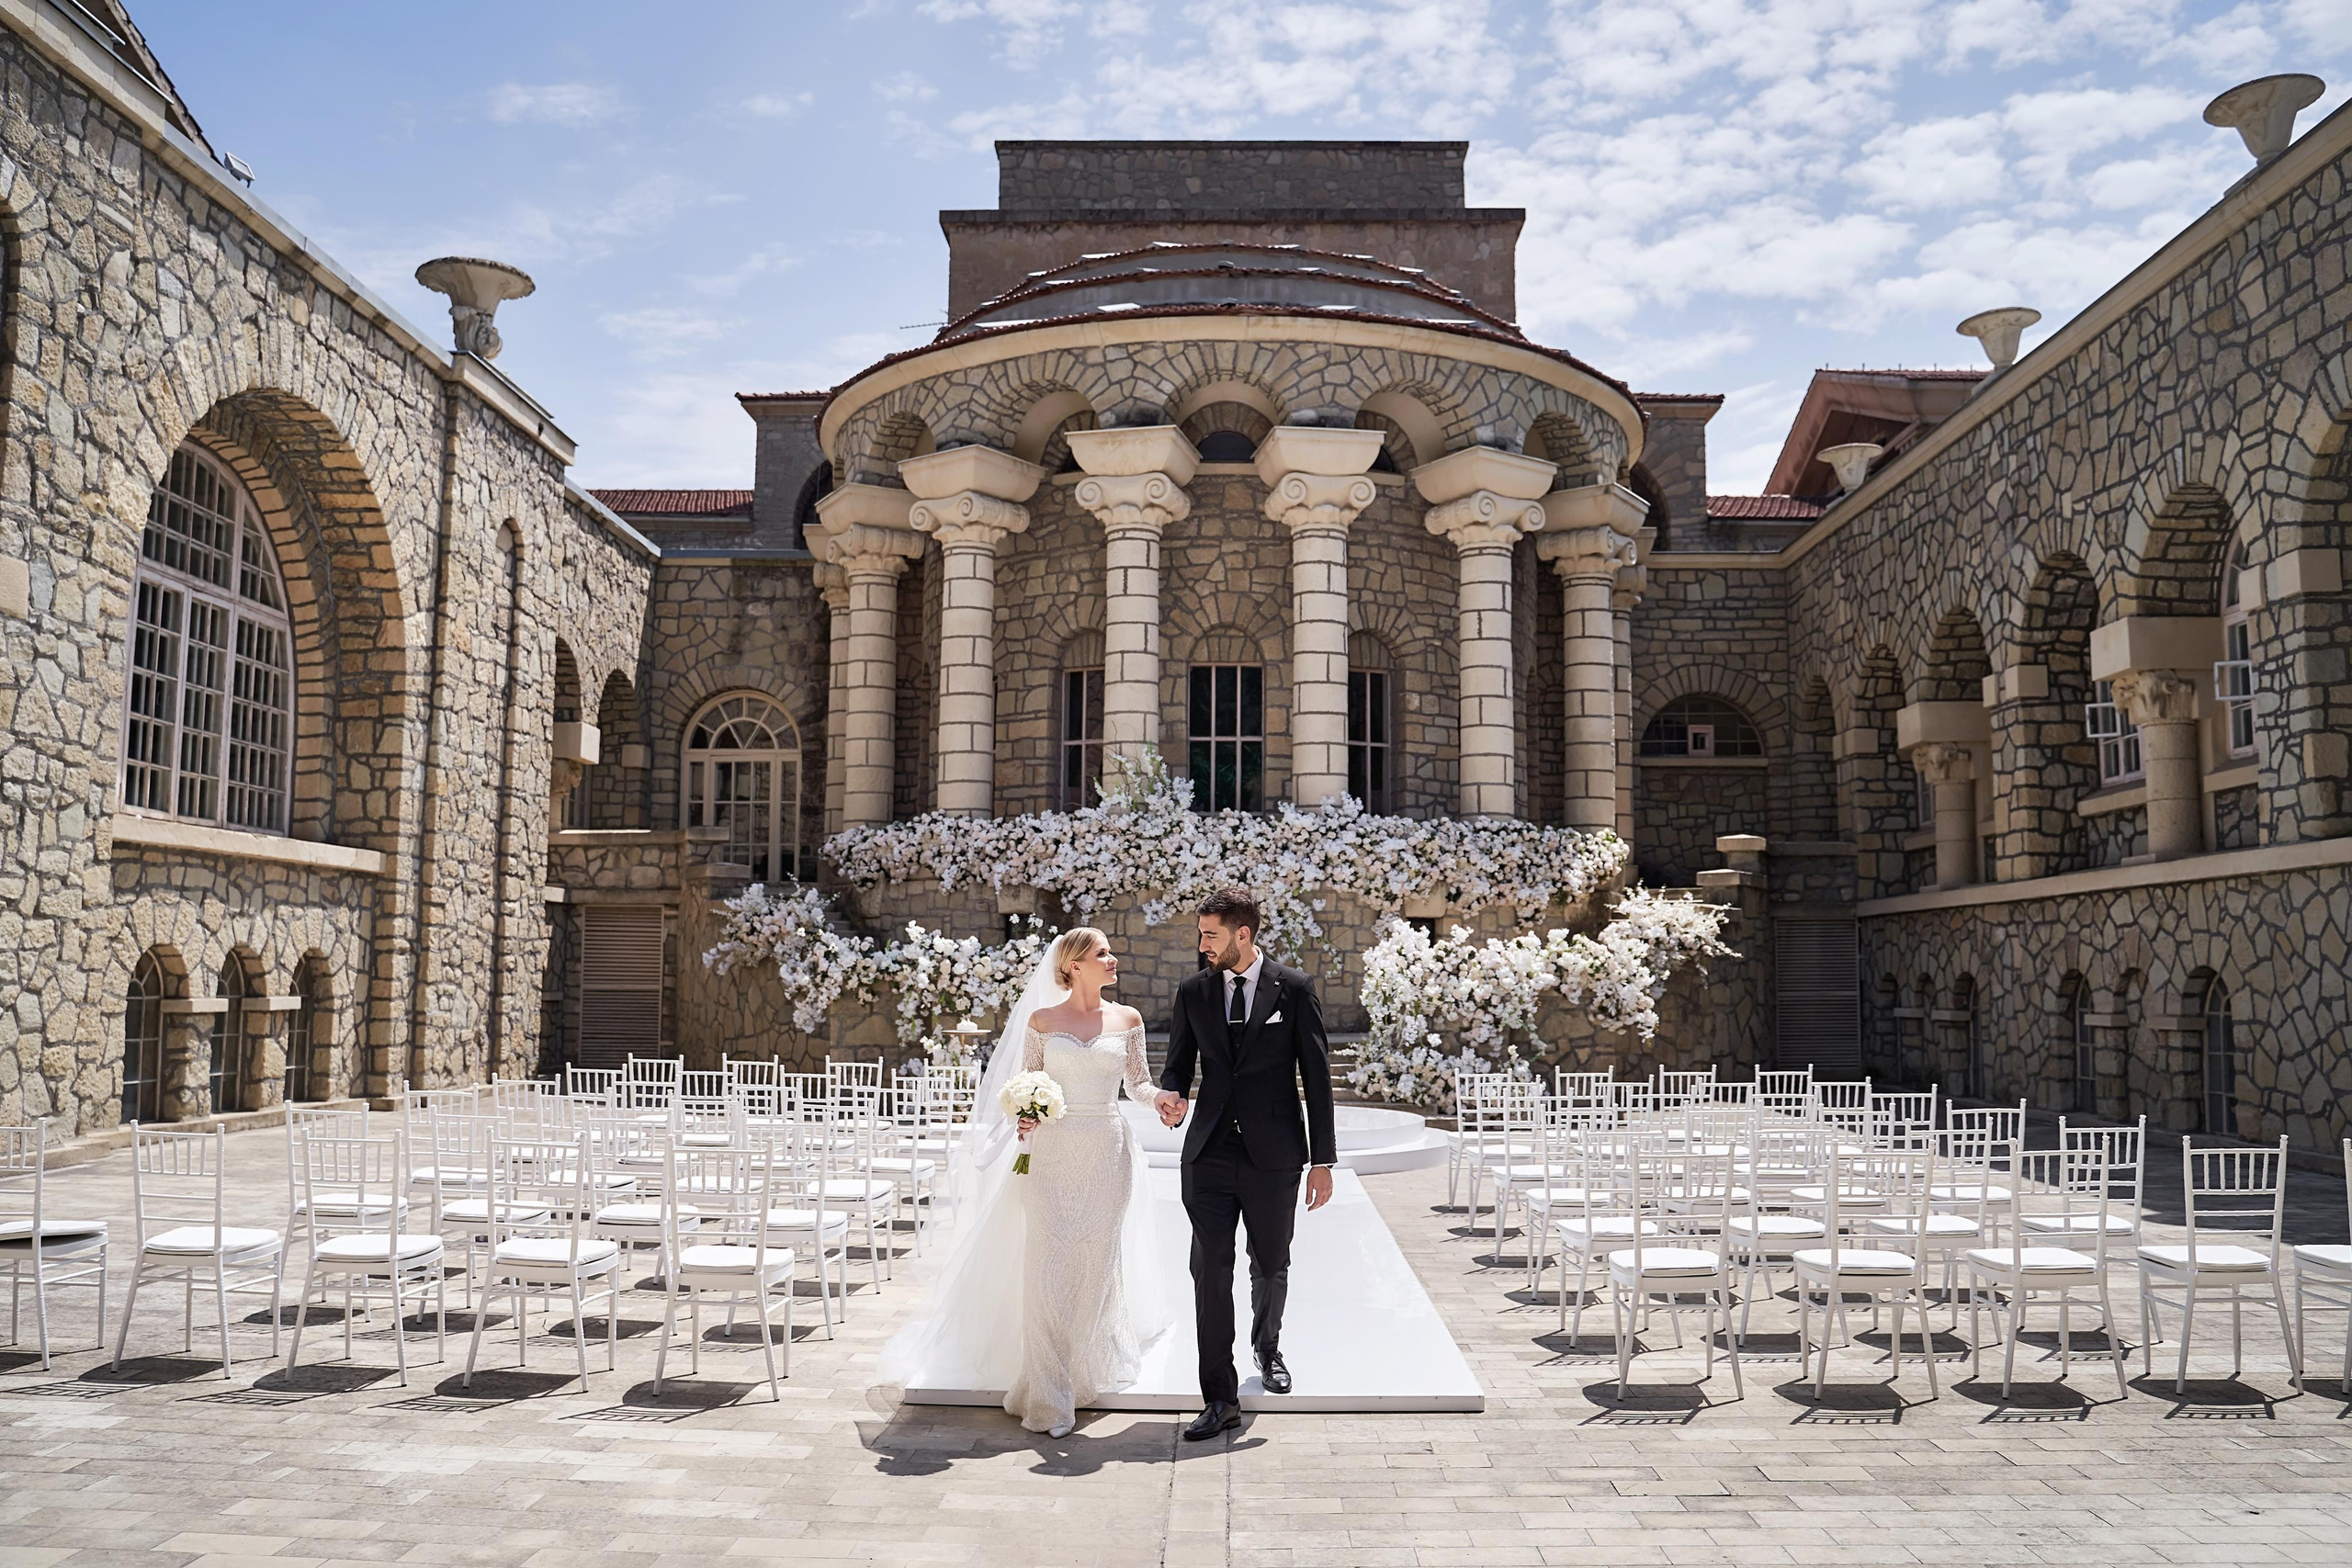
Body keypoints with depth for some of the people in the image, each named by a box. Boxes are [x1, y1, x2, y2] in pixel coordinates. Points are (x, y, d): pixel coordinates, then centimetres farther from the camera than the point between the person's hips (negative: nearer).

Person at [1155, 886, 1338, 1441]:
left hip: (1274, 1155, -1)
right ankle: (1220, 1396, 2)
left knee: (1271, 1266, 15)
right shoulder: (1193, 991, 5)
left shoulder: (1295, 989, -3)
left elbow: (1316, 1075, -2)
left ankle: (1268, 1348, 43)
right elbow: (1179, 1061, 12)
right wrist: (1171, 1094, -14)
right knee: (1210, 1271, -4)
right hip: (1209, 1154, 2)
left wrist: (1323, 1161, -3)